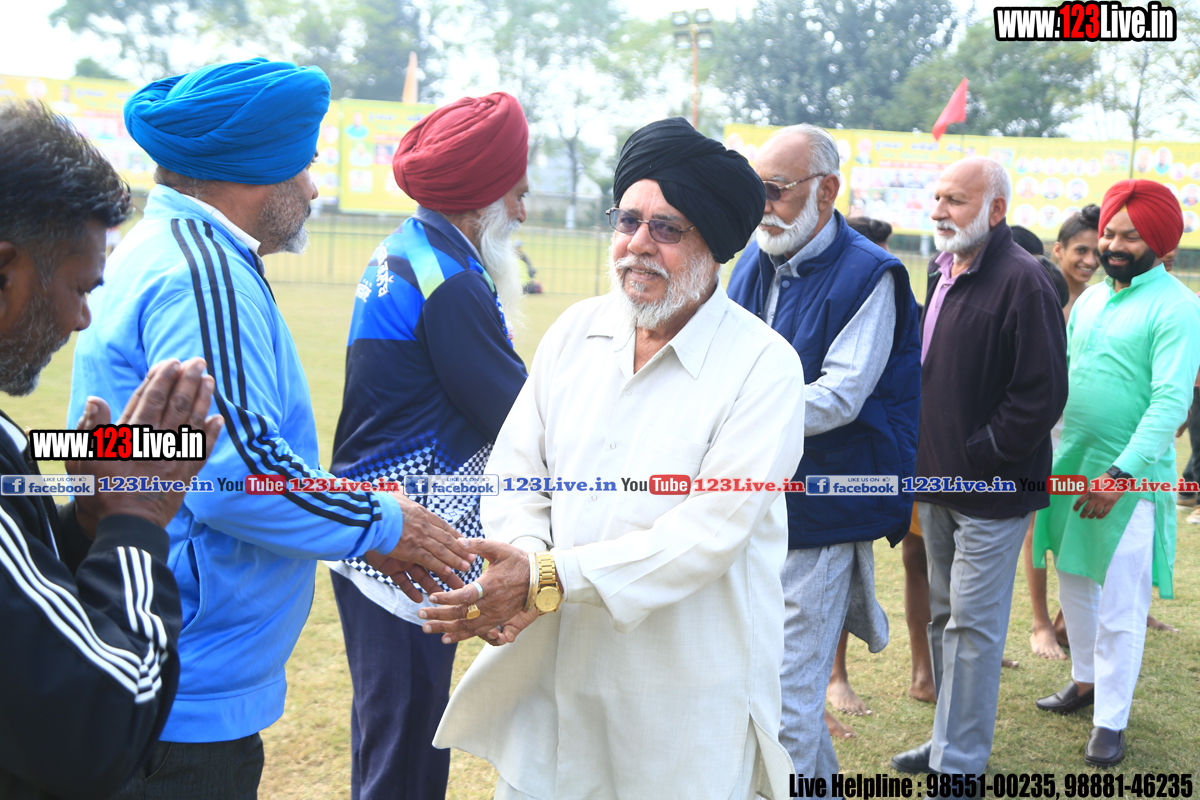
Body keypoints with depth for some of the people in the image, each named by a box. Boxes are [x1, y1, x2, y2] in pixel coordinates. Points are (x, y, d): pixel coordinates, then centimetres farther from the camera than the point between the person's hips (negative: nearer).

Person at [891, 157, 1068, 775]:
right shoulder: (943, 272, 11)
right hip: (940, 482, 9)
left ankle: (959, 765, 8)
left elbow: (1041, 394, -20)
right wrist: (925, 457, 11)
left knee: (971, 626, -2)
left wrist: (976, 459, -16)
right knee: (943, 617, 17)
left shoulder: (1022, 281, -17)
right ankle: (950, 738, 32)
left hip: (991, 491, -9)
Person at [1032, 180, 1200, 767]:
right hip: (1069, 468, 7)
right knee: (1074, 586, 18)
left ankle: (1110, 723, 9)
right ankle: (1086, 680, 38)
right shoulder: (1090, 300, 11)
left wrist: (1121, 474, -25)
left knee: (1120, 609, -1)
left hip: (1130, 479, -7)